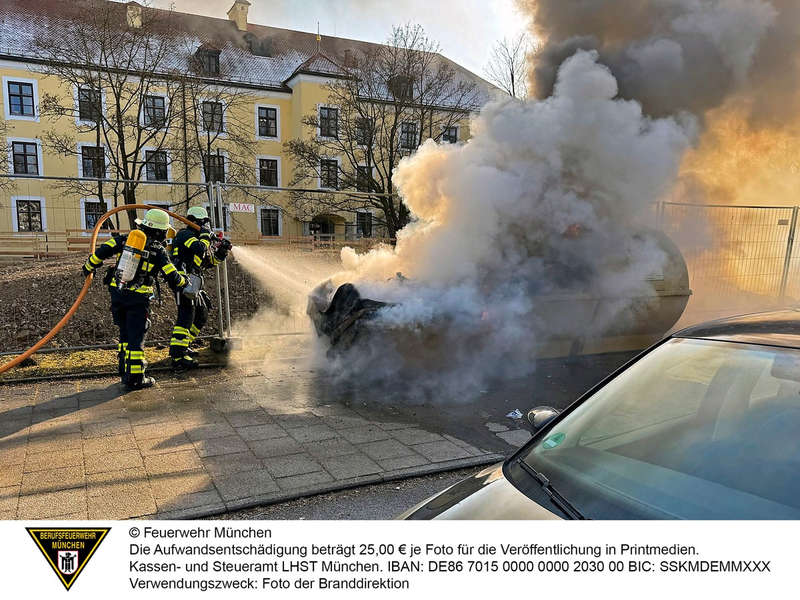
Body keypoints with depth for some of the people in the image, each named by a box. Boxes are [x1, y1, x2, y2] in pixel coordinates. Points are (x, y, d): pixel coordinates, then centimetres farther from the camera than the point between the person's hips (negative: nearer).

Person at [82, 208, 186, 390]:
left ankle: (126, 372, 29)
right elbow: (173, 278, -6)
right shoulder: (159, 250, -3)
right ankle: (135, 378, 3)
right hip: (138, 298, -5)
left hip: (116, 293, 5)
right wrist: (184, 281, 15)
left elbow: (102, 251, 1)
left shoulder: (126, 239, 7)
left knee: (125, 334, 19)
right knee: (136, 337, 1)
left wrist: (89, 267, 17)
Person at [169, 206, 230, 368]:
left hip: (193, 283, 10)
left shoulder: (196, 237, 24)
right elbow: (200, 250, -25)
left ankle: (183, 346, 26)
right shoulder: (185, 234, -6)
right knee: (186, 316, -17)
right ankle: (178, 355, -19)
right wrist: (205, 236, -8)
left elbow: (209, 261, 24)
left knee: (202, 315, 16)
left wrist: (221, 251, 9)